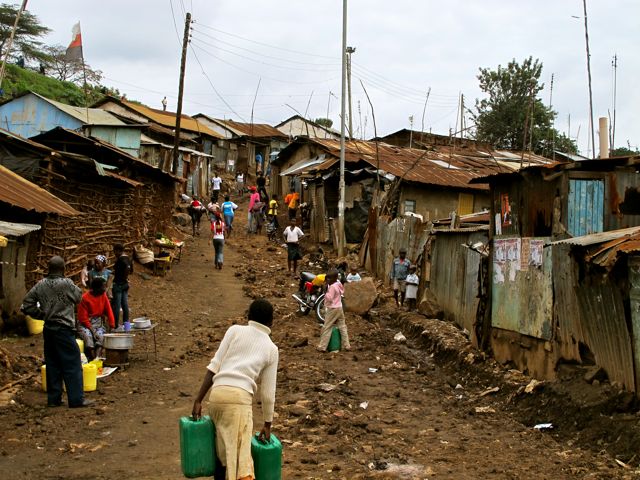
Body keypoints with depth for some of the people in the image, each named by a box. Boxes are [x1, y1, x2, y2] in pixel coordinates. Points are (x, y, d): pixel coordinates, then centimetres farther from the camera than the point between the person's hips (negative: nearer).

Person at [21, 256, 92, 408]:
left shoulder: (40, 285, 2)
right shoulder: (66, 283, -14)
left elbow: (27, 306, 3)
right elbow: (78, 298, 2)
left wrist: (42, 314, 10)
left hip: (48, 330, 6)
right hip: (64, 330, -6)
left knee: (52, 364, 13)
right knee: (72, 364, -1)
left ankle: (53, 398, 17)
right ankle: (76, 399, 0)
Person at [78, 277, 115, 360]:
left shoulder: (103, 295, 3)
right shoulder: (85, 298, -12)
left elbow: (109, 311, 4)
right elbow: (83, 317, -10)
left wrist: (112, 326, -6)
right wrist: (91, 329, -19)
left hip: (98, 323, 3)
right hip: (85, 324, -3)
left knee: (100, 335, -27)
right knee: (88, 336, -32)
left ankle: (97, 358, -42)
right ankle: (92, 359, -35)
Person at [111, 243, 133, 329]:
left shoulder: (120, 259, -17)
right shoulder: (128, 258, 10)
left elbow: (128, 267, -32)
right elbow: (131, 270, 18)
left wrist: (124, 277, -16)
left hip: (118, 284, -9)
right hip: (125, 284, 9)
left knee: (116, 305, -4)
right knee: (125, 304, 12)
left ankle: (115, 325, -2)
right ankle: (126, 322, 17)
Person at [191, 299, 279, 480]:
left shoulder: (235, 330, 14)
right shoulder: (271, 348, 16)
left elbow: (214, 366, 5)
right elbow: (268, 392, 17)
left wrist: (198, 400, 5)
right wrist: (267, 424, 27)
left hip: (216, 393, 2)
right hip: (240, 397, -2)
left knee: (222, 451, 18)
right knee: (240, 453, -5)